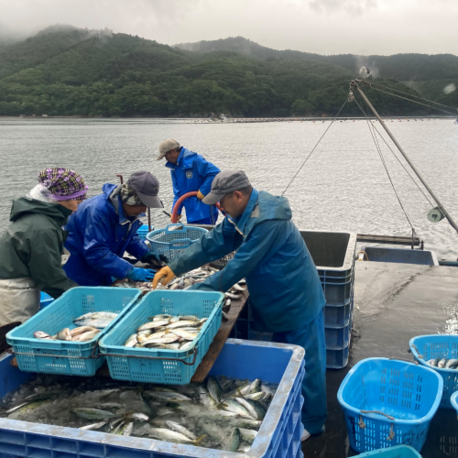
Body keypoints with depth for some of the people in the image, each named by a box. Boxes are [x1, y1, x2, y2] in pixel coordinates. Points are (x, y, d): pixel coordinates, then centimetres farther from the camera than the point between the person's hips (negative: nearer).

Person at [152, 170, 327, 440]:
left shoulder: (266, 220, -31)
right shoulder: (243, 213, 0)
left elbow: (240, 266, -29)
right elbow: (213, 242, 3)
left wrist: (198, 292, -22)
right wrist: (175, 269, -2)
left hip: (298, 302, -9)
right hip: (280, 303, 9)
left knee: (305, 362, 7)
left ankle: (312, 423, 26)